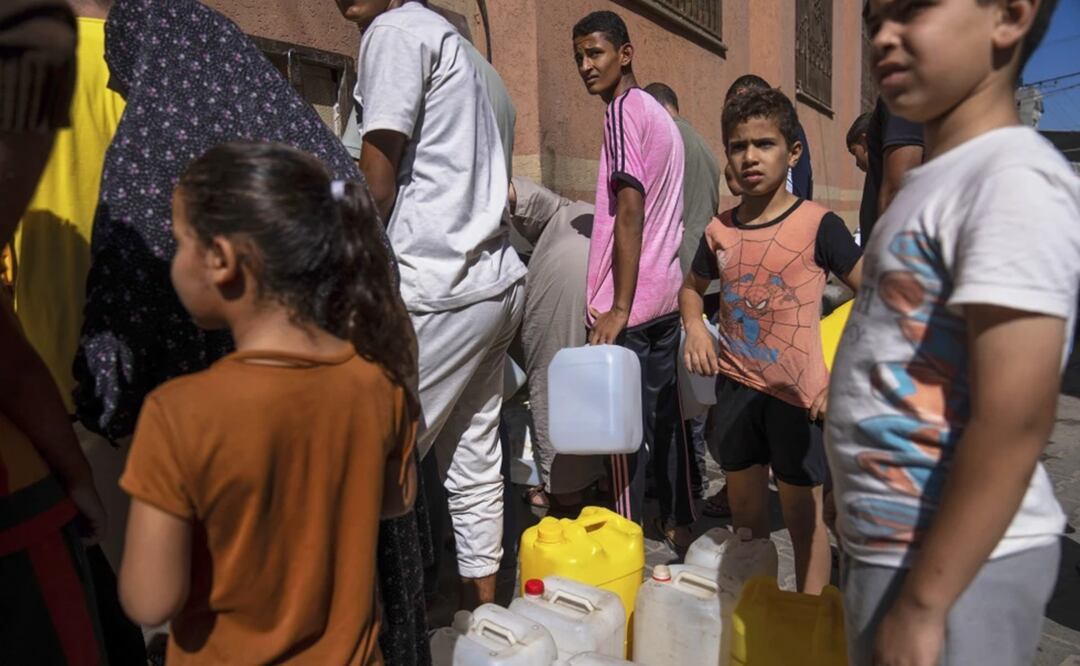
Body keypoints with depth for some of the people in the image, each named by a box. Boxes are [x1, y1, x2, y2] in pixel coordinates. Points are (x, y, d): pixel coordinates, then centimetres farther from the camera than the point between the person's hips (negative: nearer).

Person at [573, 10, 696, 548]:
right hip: (667, 294, 9)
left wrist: (617, 308, -19)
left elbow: (629, 212, -18)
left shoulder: (624, 110, -9)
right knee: (665, 413, 15)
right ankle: (678, 521, 26)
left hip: (630, 303, -9)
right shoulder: (662, 115, 18)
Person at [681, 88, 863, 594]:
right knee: (744, 511, 17)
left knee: (802, 514, 7)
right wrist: (695, 328, -2)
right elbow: (692, 288, 19)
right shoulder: (719, 230, 2)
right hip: (736, 386, 5)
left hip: (798, 392, -5)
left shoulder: (817, 224, -11)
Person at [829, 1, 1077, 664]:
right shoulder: (939, 183, 10)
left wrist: (922, 603, -20)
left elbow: (1013, 421, -23)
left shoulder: (1013, 177, -18)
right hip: (898, 545, 8)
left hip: (956, 563, -8)